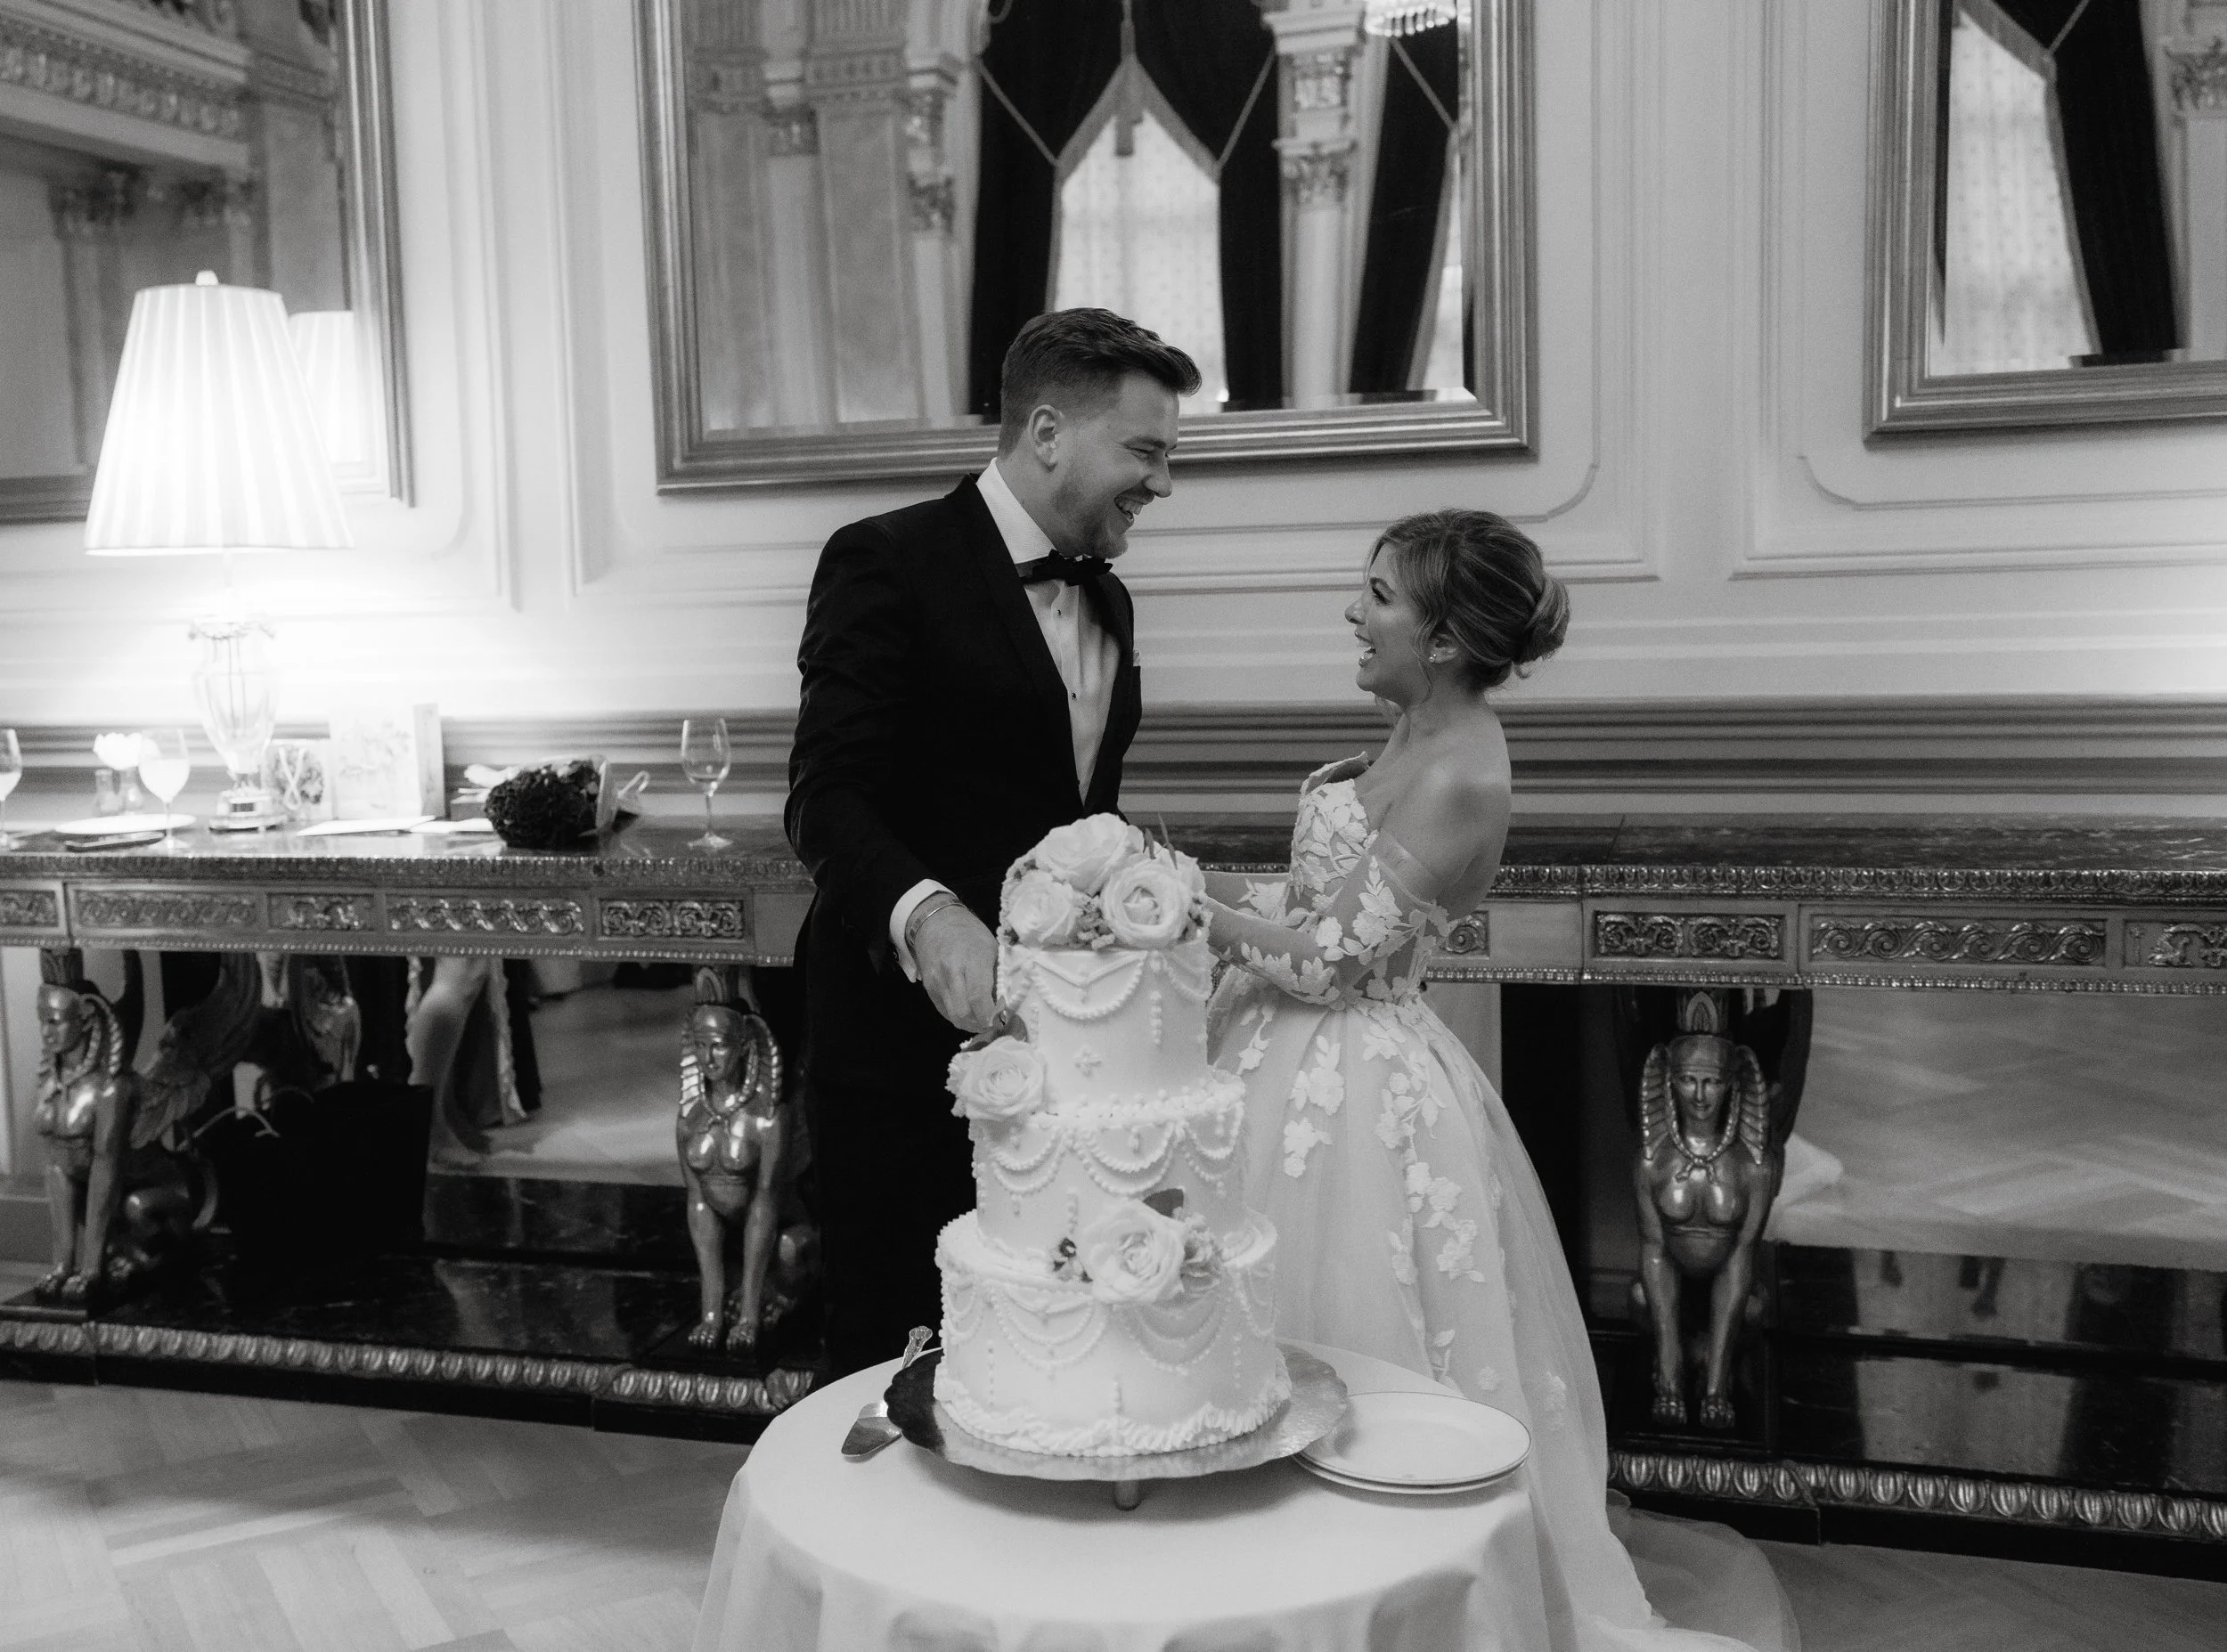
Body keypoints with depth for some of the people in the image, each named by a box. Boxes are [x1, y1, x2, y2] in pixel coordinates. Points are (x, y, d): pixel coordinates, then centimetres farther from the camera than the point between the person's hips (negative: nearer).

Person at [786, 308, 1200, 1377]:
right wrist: (926, 912, -37)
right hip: (909, 1039, -7)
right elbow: (827, 796, -20)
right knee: (891, 1356, 7)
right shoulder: (887, 563, -10)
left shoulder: (1108, 602, 15)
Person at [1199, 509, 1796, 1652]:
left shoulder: (1458, 778, -21)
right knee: (1296, 1364, 20)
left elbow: (1328, 956, -21)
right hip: (1302, 1074, 10)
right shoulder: (1427, 743, 7)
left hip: (1352, 1097, -10)